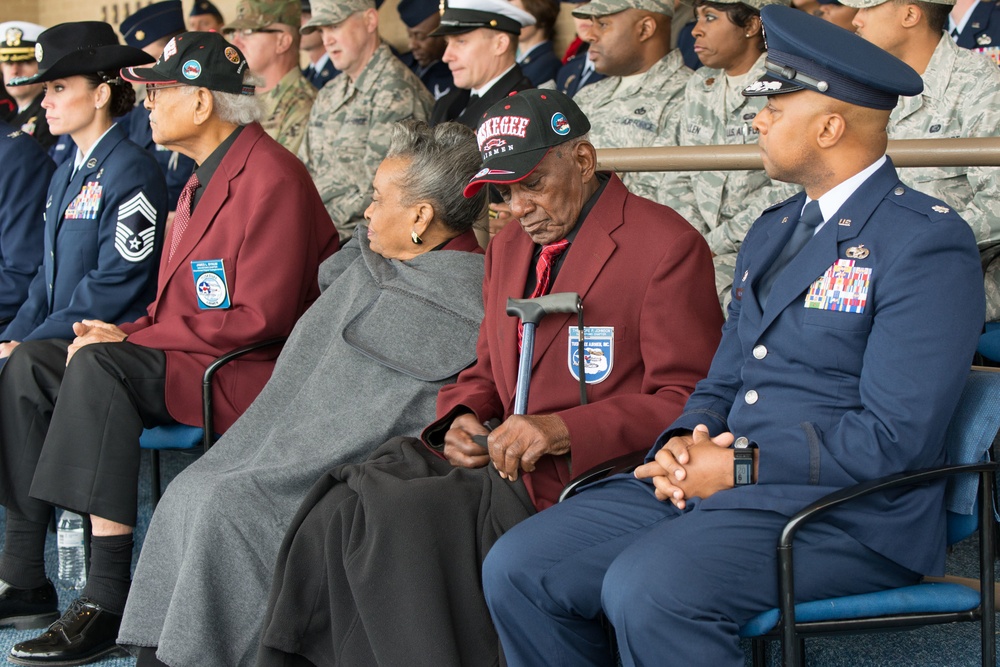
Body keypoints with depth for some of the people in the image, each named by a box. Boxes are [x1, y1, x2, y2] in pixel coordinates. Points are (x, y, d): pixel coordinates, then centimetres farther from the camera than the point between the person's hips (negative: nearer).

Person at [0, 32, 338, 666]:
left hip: (250, 373, -10)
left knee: (97, 368, -31)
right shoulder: (204, 179, 17)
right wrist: (125, 332, -2)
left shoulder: (272, 179, -15)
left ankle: (106, 604, -32)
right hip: (190, 357, 10)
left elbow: (261, 317, -21)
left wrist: (129, 339, -18)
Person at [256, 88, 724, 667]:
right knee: (338, 505, -17)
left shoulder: (667, 246, -6)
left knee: (397, 516, -27)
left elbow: (687, 402, -10)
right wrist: (463, 419, 2)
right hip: (504, 463, 7)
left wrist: (565, 431, -21)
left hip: (589, 480, -7)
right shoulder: (509, 247, 19)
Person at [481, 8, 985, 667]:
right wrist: (684, 444, -1)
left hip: (847, 516, -8)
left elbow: (896, 438, -17)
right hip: (713, 484, 9)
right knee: (518, 568, -7)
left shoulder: (928, 241, -9)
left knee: (645, 588, -33)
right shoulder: (772, 230, 20)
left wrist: (741, 466, -16)